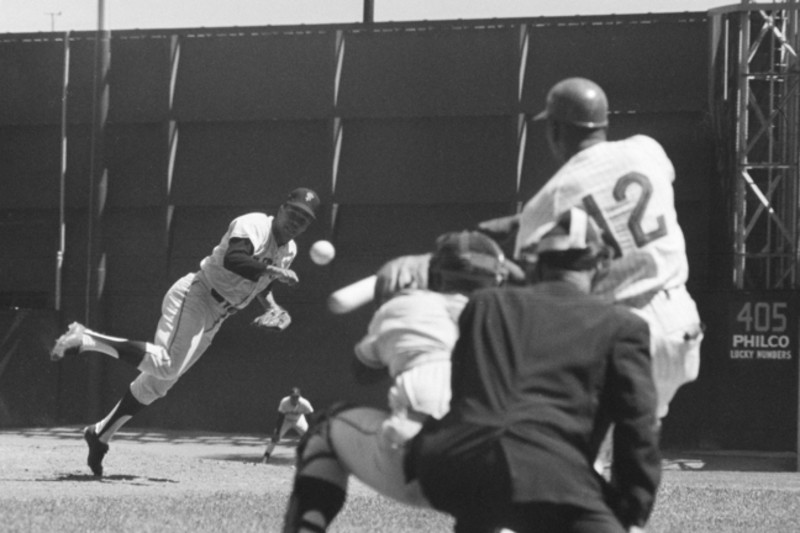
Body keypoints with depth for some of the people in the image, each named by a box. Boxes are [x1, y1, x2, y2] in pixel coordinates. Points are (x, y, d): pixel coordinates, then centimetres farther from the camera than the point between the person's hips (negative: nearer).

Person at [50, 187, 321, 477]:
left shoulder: (288, 251, 14)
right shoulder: (254, 225, -14)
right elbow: (232, 260, -32)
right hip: (195, 296, -9)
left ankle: (101, 434, 19)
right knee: (165, 364, -29)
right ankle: (85, 339, -22)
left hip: (212, 320, 9)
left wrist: (272, 306, 12)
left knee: (158, 381, 10)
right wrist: (273, 271, -32)